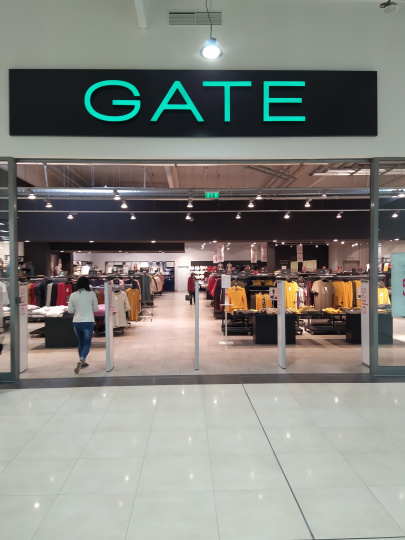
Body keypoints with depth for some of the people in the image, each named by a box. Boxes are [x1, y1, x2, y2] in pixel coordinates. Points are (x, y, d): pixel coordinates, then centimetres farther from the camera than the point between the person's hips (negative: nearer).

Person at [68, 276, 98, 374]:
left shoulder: (73, 295, -2)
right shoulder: (91, 294, -7)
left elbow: (70, 310, 2)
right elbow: (96, 308, 2)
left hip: (76, 323, 3)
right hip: (88, 322, -3)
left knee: (81, 343, 20)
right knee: (87, 343, 4)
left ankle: (82, 362, 31)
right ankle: (81, 360, -20)